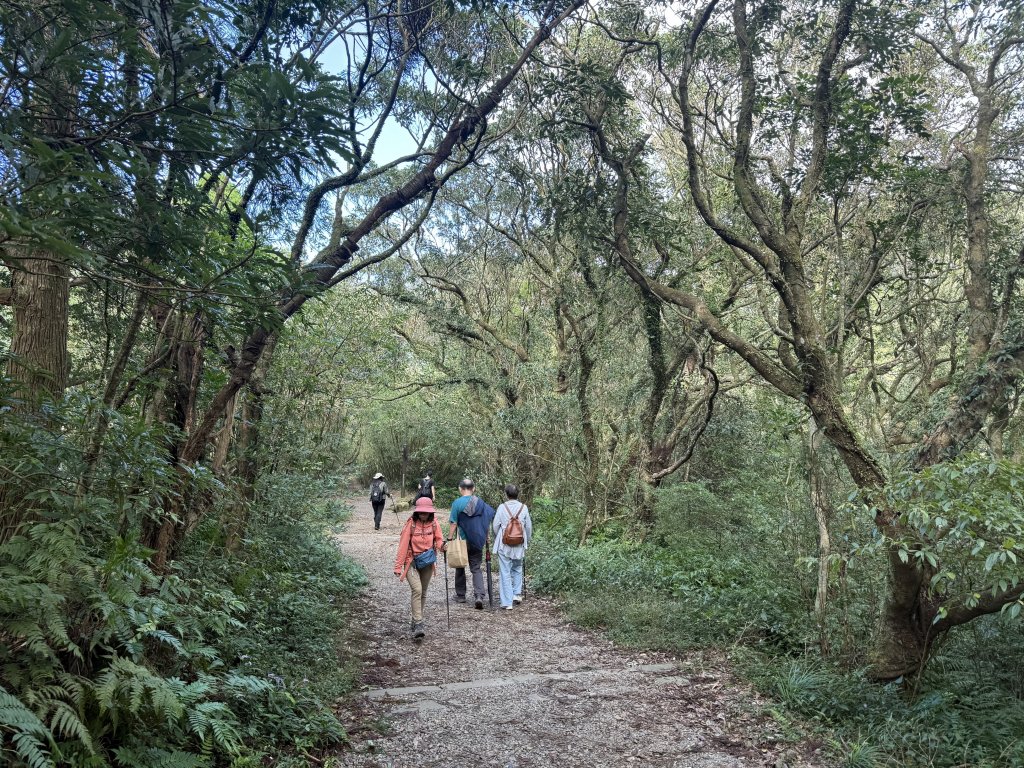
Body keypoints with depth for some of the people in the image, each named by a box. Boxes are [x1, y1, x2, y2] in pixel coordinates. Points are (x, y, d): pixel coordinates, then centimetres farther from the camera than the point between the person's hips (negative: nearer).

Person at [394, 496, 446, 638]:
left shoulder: (434, 524, -6)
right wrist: (398, 567, -12)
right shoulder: (411, 524, -15)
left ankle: (415, 621, 30)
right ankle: (417, 625, -18)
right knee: (417, 590, -20)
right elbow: (403, 545, -13)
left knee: (423, 593, 13)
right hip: (411, 562, -4)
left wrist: (441, 545, -27)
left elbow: (438, 539, -1)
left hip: (427, 563, 4)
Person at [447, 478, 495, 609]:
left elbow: (453, 524, -11)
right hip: (477, 542, 2)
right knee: (476, 569, 7)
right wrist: (485, 539, 15)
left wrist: (449, 539, -4)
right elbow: (487, 524, 4)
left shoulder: (457, 503, -10)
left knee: (460, 568, 16)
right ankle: (479, 596, -10)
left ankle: (460, 595, 25)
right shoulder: (481, 503, 0)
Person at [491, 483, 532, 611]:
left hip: (504, 545, -2)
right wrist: (527, 542, 18)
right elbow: (529, 527, 3)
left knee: (505, 573, 2)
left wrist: (497, 539, 15)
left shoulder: (502, 507, -7)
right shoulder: (523, 508, -2)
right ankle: (517, 594, 18)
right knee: (517, 569, 24)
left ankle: (507, 602, 2)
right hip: (519, 546, 2)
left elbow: (495, 526, -4)